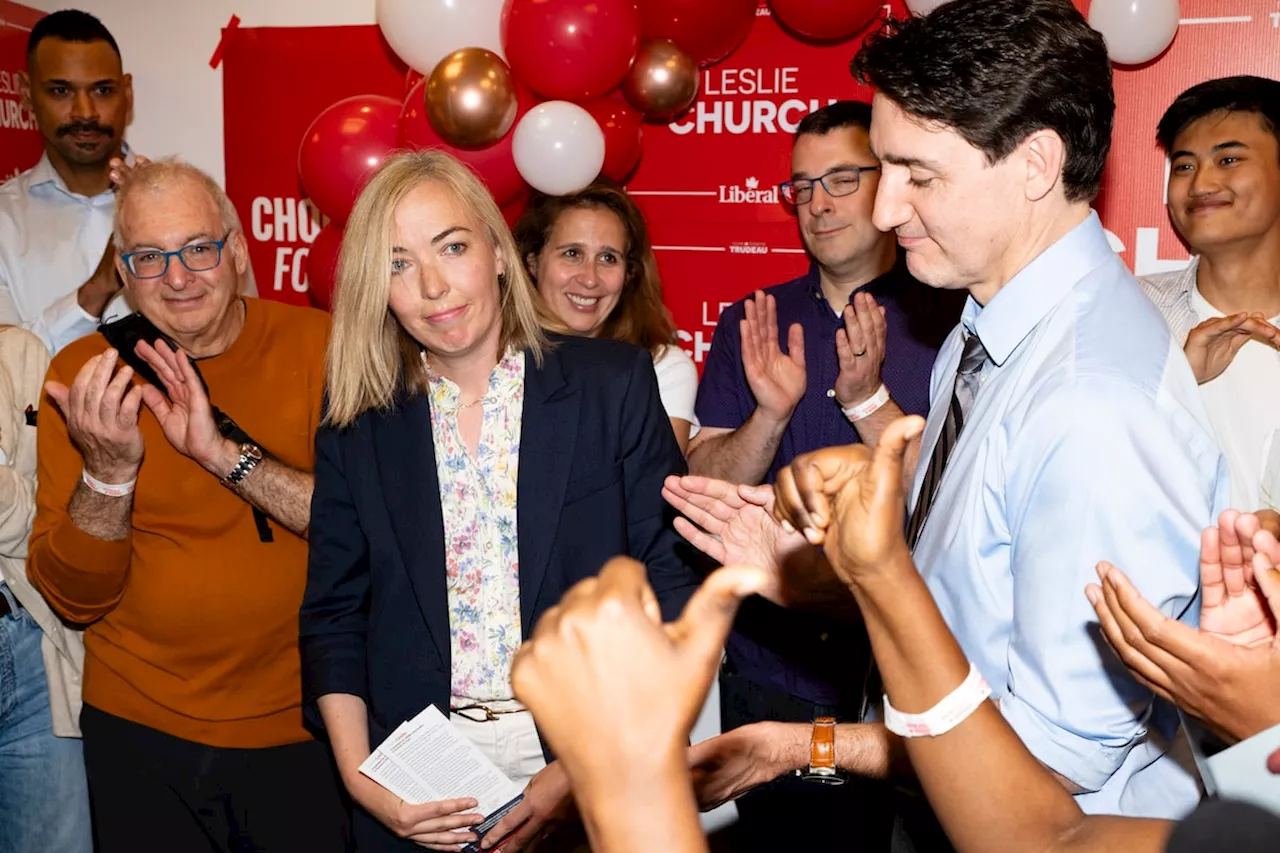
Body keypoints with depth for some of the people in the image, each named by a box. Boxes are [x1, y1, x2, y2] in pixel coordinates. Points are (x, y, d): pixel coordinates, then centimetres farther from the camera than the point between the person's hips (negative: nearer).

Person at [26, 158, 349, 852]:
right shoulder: (82, 374, -4)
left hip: (308, 724, -1)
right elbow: (72, 598, -6)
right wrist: (109, 468, -23)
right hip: (140, 729, 1)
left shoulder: (317, 346, -9)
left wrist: (224, 452, -27)